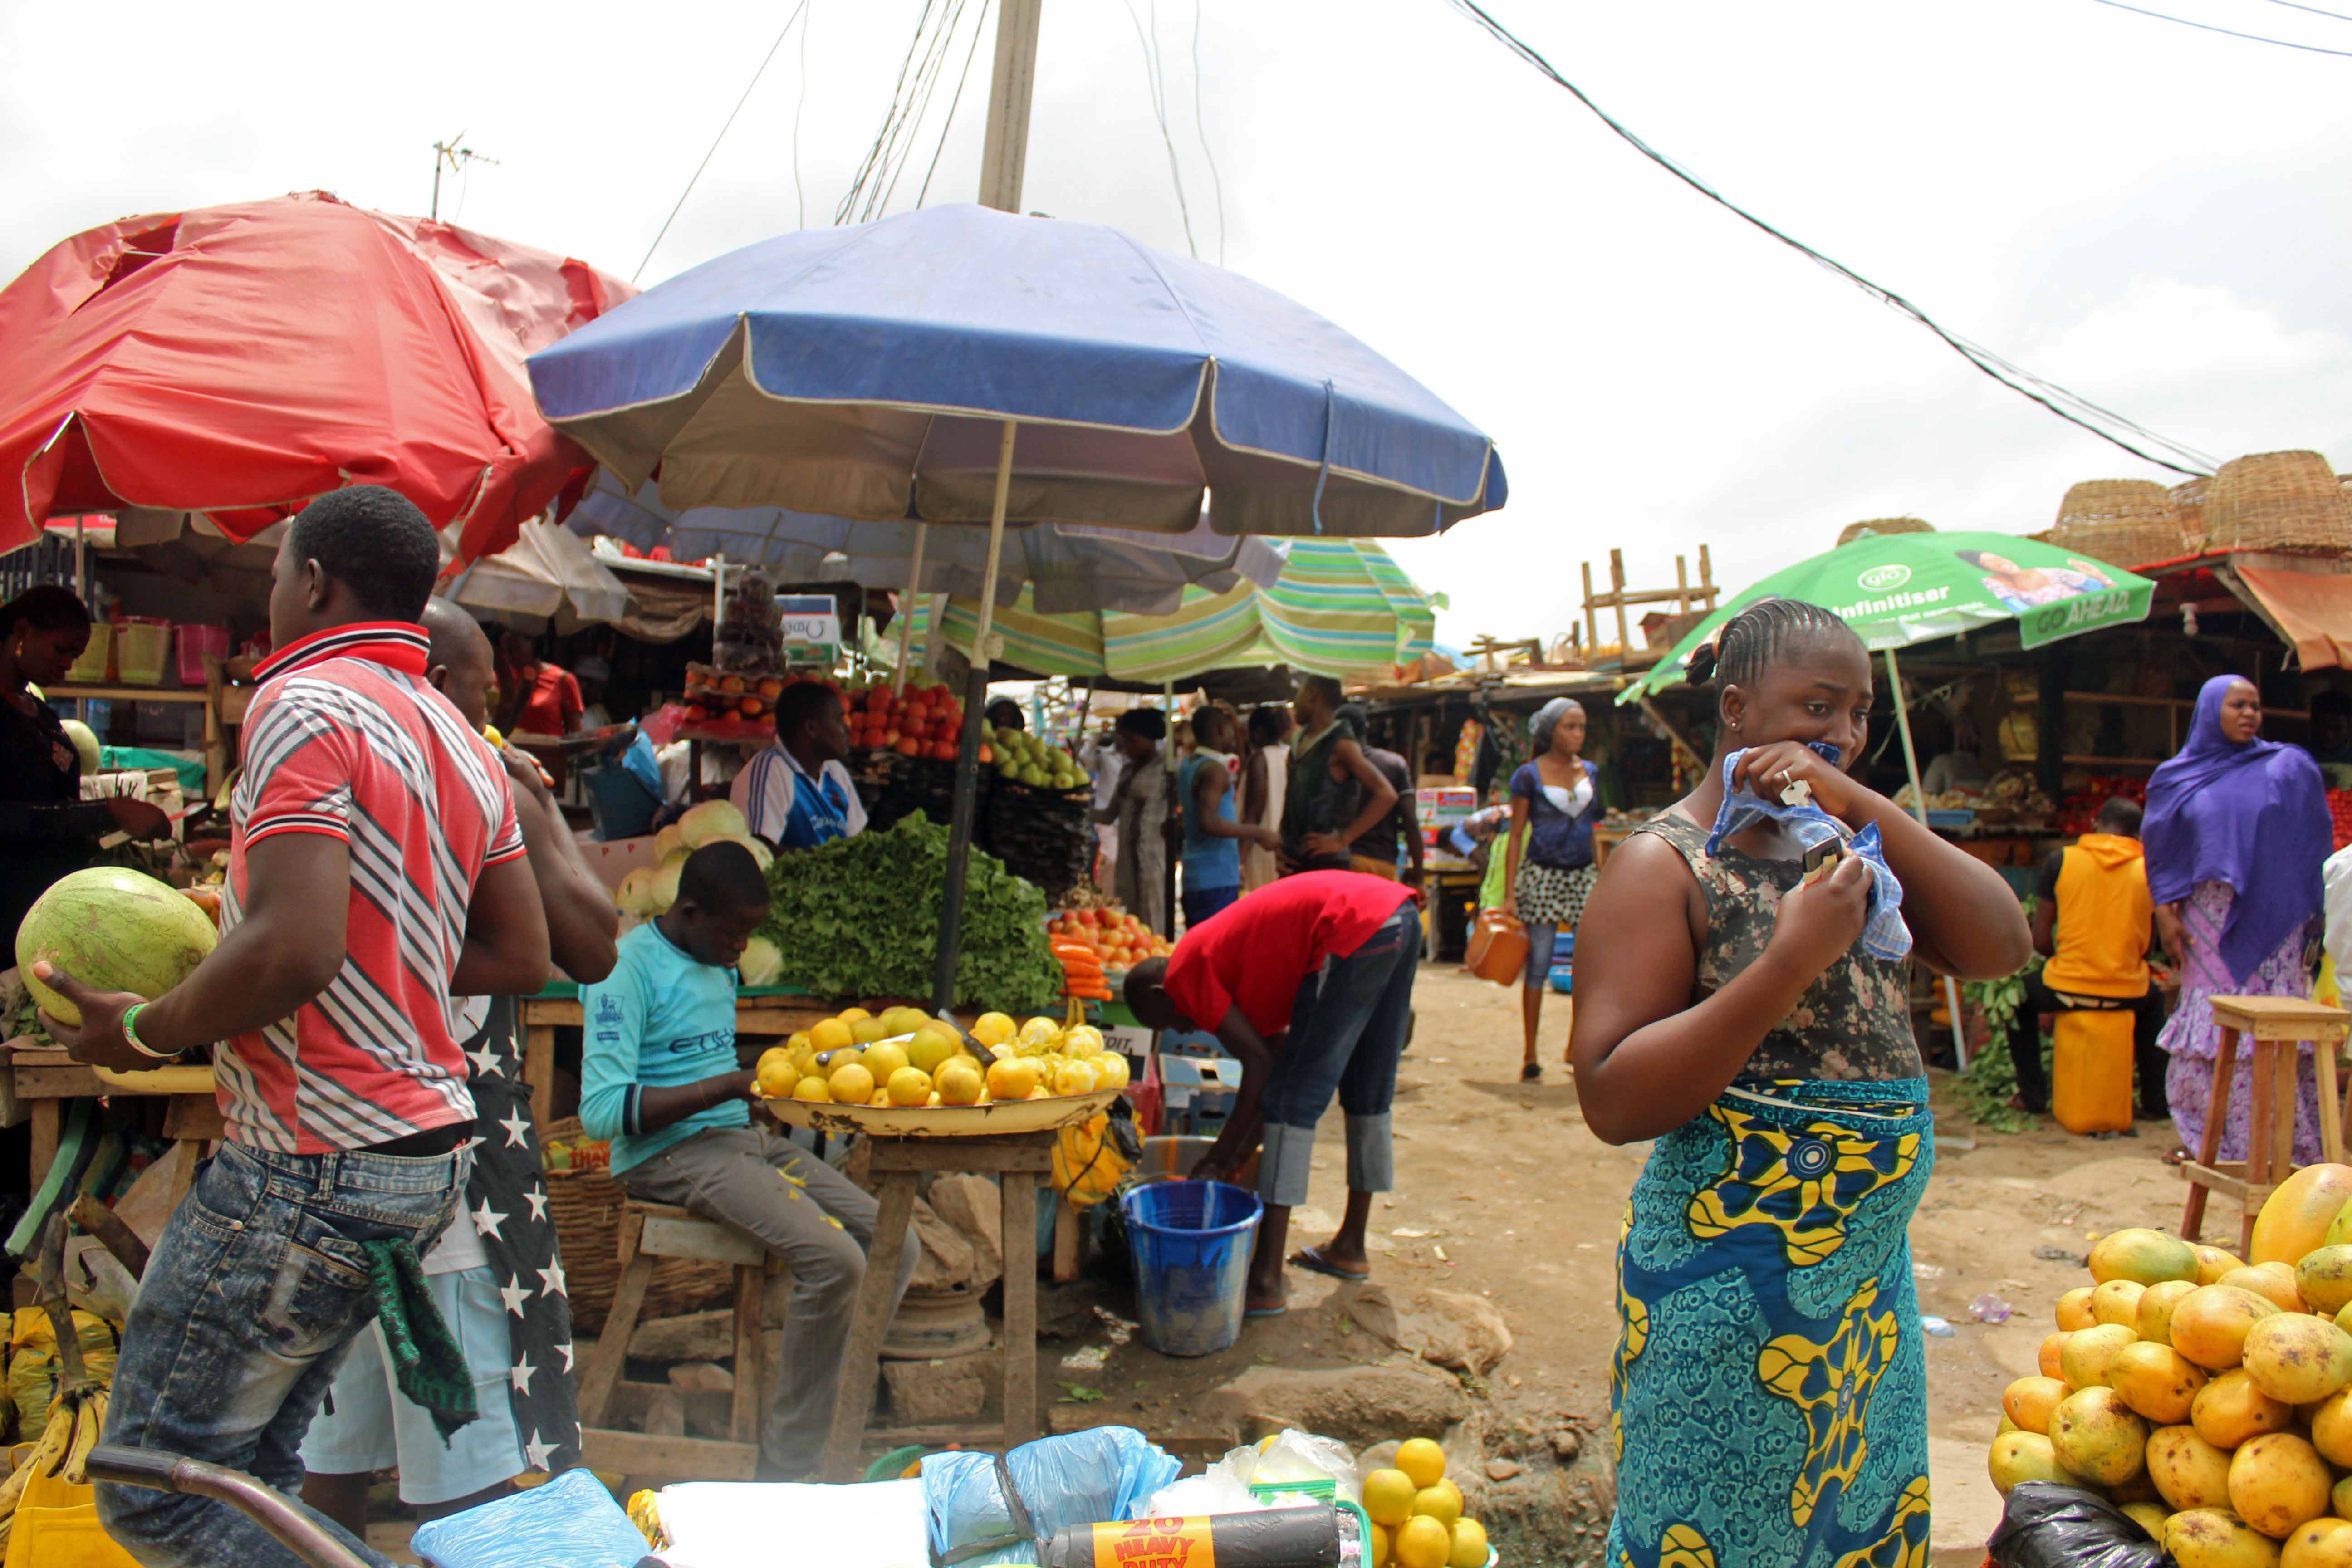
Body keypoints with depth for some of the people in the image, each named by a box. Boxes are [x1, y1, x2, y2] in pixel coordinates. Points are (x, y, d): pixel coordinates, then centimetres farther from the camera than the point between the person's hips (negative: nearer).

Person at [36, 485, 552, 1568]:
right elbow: (522, 957, 14)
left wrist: (145, 1032, -8)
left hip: (314, 1166, -9)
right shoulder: (466, 746, 14)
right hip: (427, 1154, 9)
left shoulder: (306, 704, -13)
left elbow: (292, 949, -24)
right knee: (247, 1469, 19)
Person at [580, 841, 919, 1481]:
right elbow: (601, 1111, -19)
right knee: (835, 1260, -27)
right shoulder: (628, 968, -11)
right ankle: (786, 1469, -13)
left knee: (897, 1245, -5)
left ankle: (827, 1419, 5)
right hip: (668, 1155, -9)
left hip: (742, 1138, 9)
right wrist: (725, 1088, -21)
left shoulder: (720, 967, 17)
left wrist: (767, 1081, 9)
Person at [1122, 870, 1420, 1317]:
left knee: (1294, 1102, -3)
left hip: (1357, 929, -10)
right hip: (1402, 914, 10)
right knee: (1368, 1092, 21)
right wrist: (1238, 1155, 25)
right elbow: (1277, 1051, 25)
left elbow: (1261, 1066, -1)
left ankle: (1267, 1280, -1)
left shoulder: (1183, 974, 4)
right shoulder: (1227, 960, 28)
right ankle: (1351, 1246, 35)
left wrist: (1217, 1163, 7)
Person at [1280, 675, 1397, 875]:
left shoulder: (1340, 745, -10)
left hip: (1326, 865, -8)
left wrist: (1342, 840, -16)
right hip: (1294, 863, 8)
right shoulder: (1298, 745, 15)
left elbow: (1386, 795, -17)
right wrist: (1283, 840, 11)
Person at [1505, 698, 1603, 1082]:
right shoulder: (1529, 775, -2)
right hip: (1542, 877, -4)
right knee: (1538, 967, -1)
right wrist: (1510, 893, -7)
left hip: (1584, 875, 4)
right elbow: (1516, 836, -2)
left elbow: (1592, 829, 17)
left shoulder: (1591, 773, 10)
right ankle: (1530, 1057, 7)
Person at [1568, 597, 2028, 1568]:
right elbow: (1613, 1102, -21)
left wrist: (1864, 805, -13)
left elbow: (2001, 948, -3)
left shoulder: (1844, 840, 8)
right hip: (1732, 1279, -7)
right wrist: (1791, 961, -27)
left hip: (1872, 1264, 7)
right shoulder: (1666, 863, -14)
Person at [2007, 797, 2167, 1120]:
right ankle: (2155, 1100, 35)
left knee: (2022, 996, 31)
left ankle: (2033, 1095, 27)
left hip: (2067, 990, -2)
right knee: (2154, 999, 38)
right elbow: (2149, 944, 8)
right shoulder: (2149, 868, 1)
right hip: (2127, 992, 2)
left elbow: (2040, 940, -1)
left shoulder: (2061, 861, -3)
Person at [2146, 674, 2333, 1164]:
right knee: (2212, 1028, 3)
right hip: (2209, 921, 1)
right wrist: (2166, 912, 0)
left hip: (2270, 922, -1)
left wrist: (2314, 914, 1)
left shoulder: (2289, 768, 4)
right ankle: (2207, 1137, 11)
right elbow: (2162, 854, 10)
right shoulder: (2179, 779, 8)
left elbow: (2315, 846, 7)